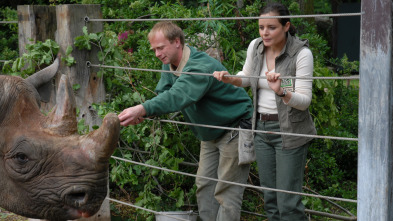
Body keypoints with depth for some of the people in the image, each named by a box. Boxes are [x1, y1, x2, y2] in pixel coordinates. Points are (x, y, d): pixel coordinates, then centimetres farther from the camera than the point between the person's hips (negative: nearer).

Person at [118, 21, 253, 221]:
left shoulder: (201, 67, -31)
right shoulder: (170, 64, 0)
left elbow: (179, 96, -45)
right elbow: (163, 94, -3)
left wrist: (142, 109, -57)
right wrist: (142, 113, -25)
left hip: (234, 128, -9)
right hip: (210, 134, 10)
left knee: (226, 193, -7)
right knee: (204, 186, 11)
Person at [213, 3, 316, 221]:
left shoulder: (301, 53, -16)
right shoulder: (255, 46, 0)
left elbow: (304, 101, -19)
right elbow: (246, 77, 20)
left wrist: (281, 91, -36)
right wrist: (229, 79, 0)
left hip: (289, 131, -6)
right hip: (261, 128, 6)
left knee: (288, 202, -7)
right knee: (270, 198, 12)